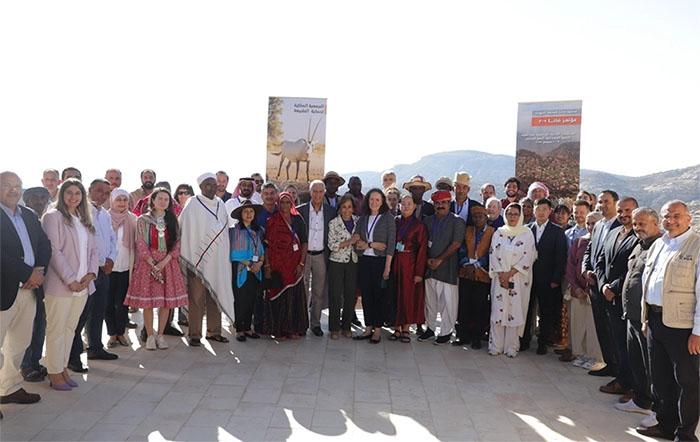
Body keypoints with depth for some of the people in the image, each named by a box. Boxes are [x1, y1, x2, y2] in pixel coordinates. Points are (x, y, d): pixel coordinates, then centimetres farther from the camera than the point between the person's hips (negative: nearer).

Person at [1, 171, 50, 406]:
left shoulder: (29, 215, 13)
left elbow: (45, 244, 10)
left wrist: (40, 270, -7)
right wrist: (29, 273, -17)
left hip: (29, 288, 8)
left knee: (20, 342, 17)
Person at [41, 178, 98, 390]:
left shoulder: (84, 220, 15)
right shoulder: (53, 216, -5)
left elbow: (94, 249, 14)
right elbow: (54, 251, -12)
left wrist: (91, 273, -3)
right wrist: (70, 280, -15)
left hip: (83, 285, 6)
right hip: (60, 285, -6)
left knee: (70, 328, 13)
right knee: (56, 329, 2)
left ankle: (63, 368, 22)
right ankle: (55, 373, 12)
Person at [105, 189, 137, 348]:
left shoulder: (132, 219, 4)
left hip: (126, 267, 1)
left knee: (122, 302, 3)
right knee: (108, 302, 4)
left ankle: (121, 332, 18)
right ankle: (112, 334, 16)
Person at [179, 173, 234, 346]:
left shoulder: (220, 205, 11)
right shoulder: (193, 205, -6)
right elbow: (186, 231, -7)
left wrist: (226, 255, 12)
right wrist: (189, 259, -11)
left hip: (217, 259, 5)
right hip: (198, 259, -5)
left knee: (216, 296, 10)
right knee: (197, 298, -1)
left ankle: (213, 331, 20)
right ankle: (194, 334, 6)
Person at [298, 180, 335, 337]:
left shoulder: (331, 211, 2)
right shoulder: (300, 210, -3)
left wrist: (330, 253, 1)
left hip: (321, 256, 2)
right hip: (304, 254, -2)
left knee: (319, 292, 9)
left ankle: (315, 323, 20)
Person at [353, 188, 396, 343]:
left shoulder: (388, 218, -2)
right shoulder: (363, 219, 11)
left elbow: (391, 243, -7)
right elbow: (357, 242, 5)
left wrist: (387, 266, -13)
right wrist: (372, 245, -11)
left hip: (380, 261, -4)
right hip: (364, 261, 4)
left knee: (380, 295, 2)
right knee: (366, 295, 6)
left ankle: (378, 330, 11)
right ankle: (368, 328, 16)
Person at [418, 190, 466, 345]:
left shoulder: (457, 222, -3)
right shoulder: (427, 221, 12)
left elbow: (456, 244, -10)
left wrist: (439, 260, -12)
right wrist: (428, 259, -4)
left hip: (447, 267, -4)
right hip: (429, 267, 4)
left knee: (448, 301, 0)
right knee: (430, 300, 12)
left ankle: (446, 332, 11)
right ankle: (430, 328, 25)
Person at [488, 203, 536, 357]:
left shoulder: (527, 234, 2)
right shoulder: (499, 233, 8)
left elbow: (528, 257, -5)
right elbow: (493, 255, 2)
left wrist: (509, 274, -11)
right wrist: (501, 275, -10)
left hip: (519, 279, -1)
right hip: (500, 278, 1)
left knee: (515, 310, -1)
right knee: (498, 309, -1)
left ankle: (511, 347, 7)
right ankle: (496, 346, 6)